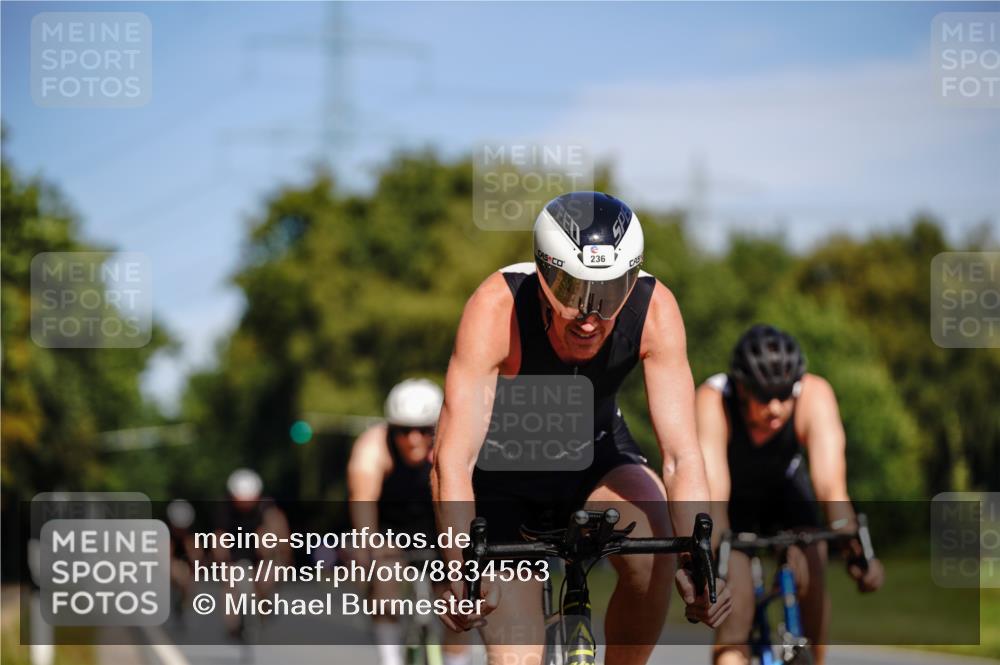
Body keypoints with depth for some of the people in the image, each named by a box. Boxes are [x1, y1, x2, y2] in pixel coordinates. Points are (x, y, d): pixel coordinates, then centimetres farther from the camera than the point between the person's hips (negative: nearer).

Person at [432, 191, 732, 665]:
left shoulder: (654, 310, -27)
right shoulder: (496, 308, -33)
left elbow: (681, 455, -28)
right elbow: (454, 458, -37)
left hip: (593, 454, 2)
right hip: (501, 469, -2)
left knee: (654, 553, -29)